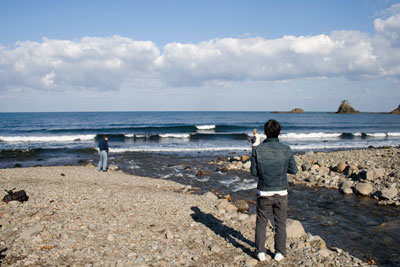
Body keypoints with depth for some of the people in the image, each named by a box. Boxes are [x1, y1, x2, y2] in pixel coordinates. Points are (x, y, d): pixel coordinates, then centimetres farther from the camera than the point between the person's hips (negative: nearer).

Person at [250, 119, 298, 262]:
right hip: (281, 193, 0)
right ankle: (279, 253, 24)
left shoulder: (258, 150, -9)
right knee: (280, 224, 16)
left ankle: (260, 252, 20)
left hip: (264, 193, 0)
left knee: (261, 223, 15)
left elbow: (254, 171, -3)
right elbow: (294, 170, 1)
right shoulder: (286, 150, -9)